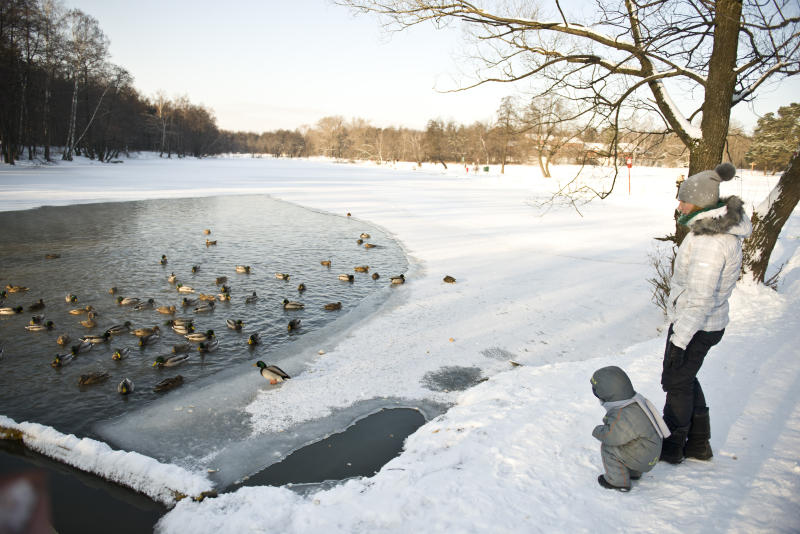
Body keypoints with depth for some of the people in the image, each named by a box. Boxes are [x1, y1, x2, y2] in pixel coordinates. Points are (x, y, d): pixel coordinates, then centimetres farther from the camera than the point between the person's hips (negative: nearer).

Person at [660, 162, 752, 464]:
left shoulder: (710, 241, -28)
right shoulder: (723, 226, 4)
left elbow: (700, 297, -28)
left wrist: (679, 338, -21)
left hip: (695, 326, -9)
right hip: (710, 323, 9)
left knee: (676, 382, 8)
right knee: (685, 378, 23)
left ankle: (672, 447, 27)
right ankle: (699, 444, 36)